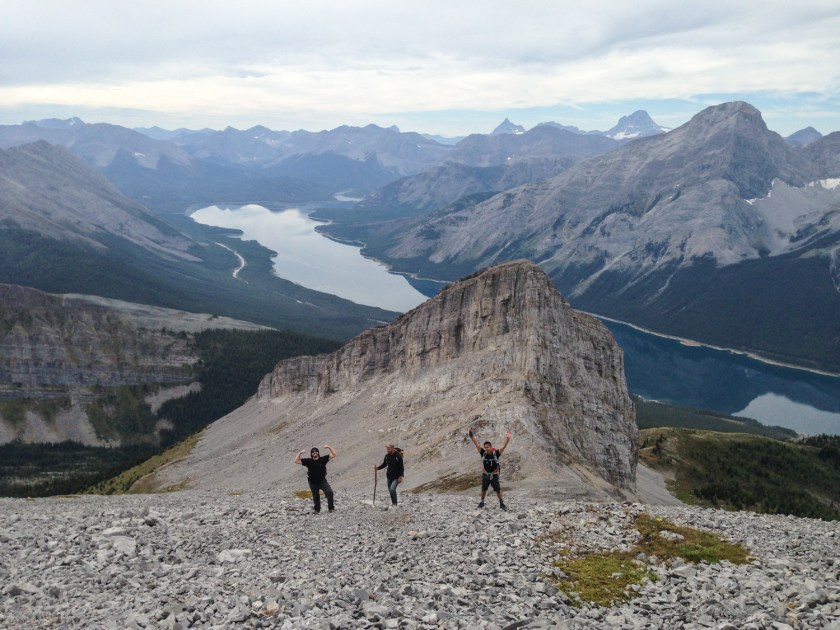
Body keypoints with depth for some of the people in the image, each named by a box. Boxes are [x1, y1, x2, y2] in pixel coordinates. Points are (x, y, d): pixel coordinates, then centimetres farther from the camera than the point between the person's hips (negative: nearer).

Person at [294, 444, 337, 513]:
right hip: (313, 483, 1)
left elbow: (333, 455, -14)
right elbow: (296, 461, -12)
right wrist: (300, 453, -25)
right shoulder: (308, 461, -9)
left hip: (322, 481, -1)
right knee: (316, 497, 17)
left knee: (329, 492, -21)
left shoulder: (323, 459, -10)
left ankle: (331, 507, -4)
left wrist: (329, 447, -26)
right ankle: (317, 509, 40)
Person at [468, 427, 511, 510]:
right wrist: (472, 436, -21)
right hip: (485, 475, 2)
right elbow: (476, 444, -13)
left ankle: (501, 503, 16)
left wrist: (507, 439, -39)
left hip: (494, 475, -2)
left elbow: (503, 447, -25)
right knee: (483, 489, 14)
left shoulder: (495, 453, -15)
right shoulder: (483, 453, -10)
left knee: (498, 490, 2)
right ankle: (482, 502, 34)